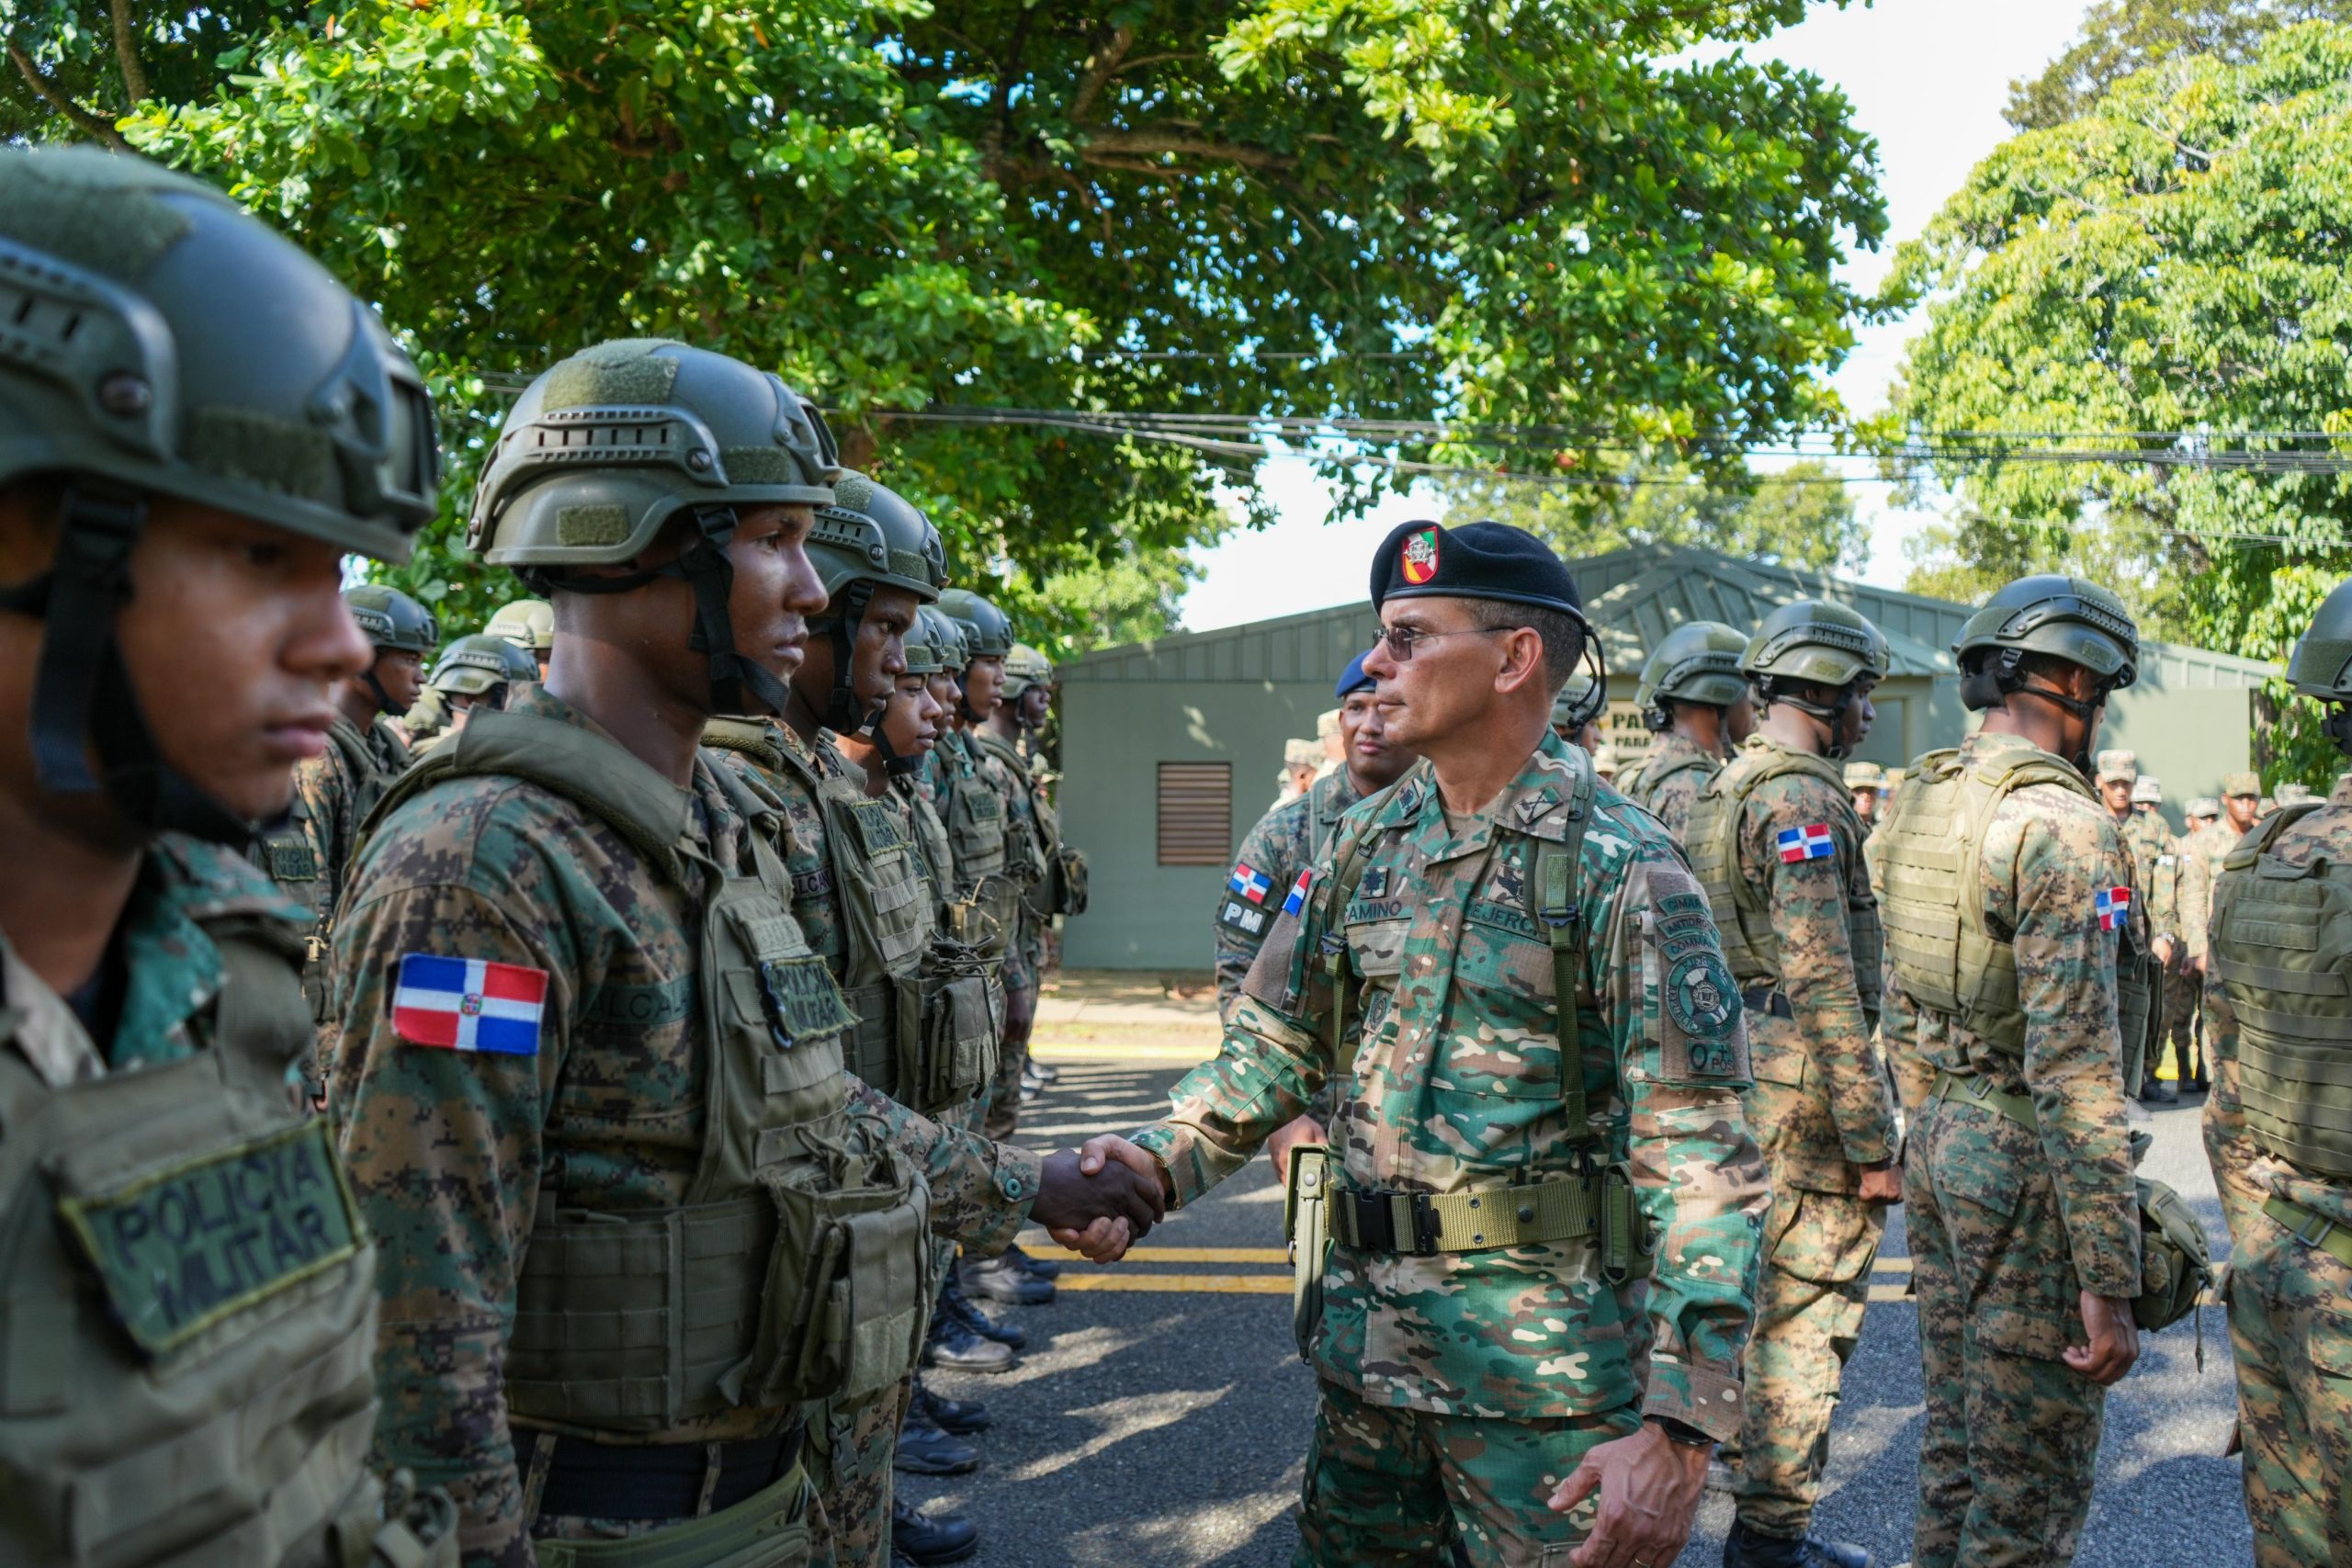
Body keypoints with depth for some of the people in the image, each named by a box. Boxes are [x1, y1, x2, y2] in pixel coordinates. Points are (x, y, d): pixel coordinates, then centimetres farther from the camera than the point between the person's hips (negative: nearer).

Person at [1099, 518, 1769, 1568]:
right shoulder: (1364, 845, 5)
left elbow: (1703, 1160, -17)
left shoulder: (1621, 869, -13)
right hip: (1362, 1352, 6)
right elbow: (1274, 1045, 11)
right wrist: (1153, 1166, -8)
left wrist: (1679, 1430, -22)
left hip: (1547, 1374, -5)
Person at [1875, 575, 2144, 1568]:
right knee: (2032, 1480, 4)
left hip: (1938, 1134, 9)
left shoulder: (1921, 799, 8)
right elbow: (2075, 1069, -23)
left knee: (1955, 1435, 20)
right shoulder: (2060, 824, -19)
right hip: (2024, 1157, -8)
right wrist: (2109, 1282, -20)